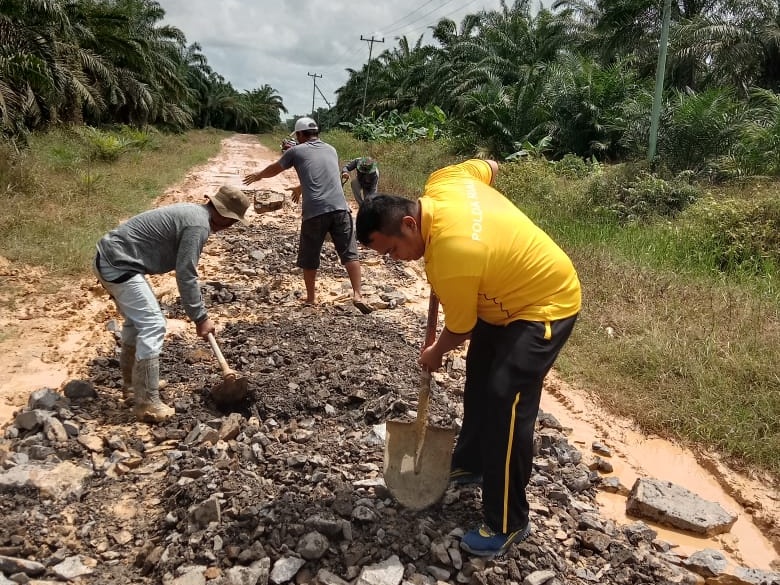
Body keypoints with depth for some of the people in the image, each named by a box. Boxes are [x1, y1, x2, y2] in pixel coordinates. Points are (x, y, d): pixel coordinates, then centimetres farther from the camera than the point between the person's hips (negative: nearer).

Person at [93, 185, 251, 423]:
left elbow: (185, 269, 25)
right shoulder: (198, 224, -16)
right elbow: (185, 275, -17)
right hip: (119, 265, -11)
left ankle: (132, 383, 35)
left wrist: (198, 312, 28)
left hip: (109, 257, 11)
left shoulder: (192, 212, 16)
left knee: (137, 320, 22)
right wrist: (200, 317, -10)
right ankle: (146, 404, -6)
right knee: (153, 326, -10)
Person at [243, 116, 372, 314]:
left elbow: (274, 169, 27)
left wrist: (258, 175, 48)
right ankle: (357, 295, -8)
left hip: (314, 212, -2)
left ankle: (311, 297, 22)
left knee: (309, 258, 13)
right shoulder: (331, 150, 22)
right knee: (349, 253, 4)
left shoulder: (296, 151, 10)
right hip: (339, 208, 2)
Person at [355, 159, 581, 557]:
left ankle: (507, 523, -1)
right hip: (507, 295, 10)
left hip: (546, 304, -10)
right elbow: (488, 166, 9)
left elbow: (459, 329, -17)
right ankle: (470, 463, 37)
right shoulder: (441, 182, -13)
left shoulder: (449, 259, -35)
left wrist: (434, 354, 3)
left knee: (505, 401, -15)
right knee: (478, 377, 18)